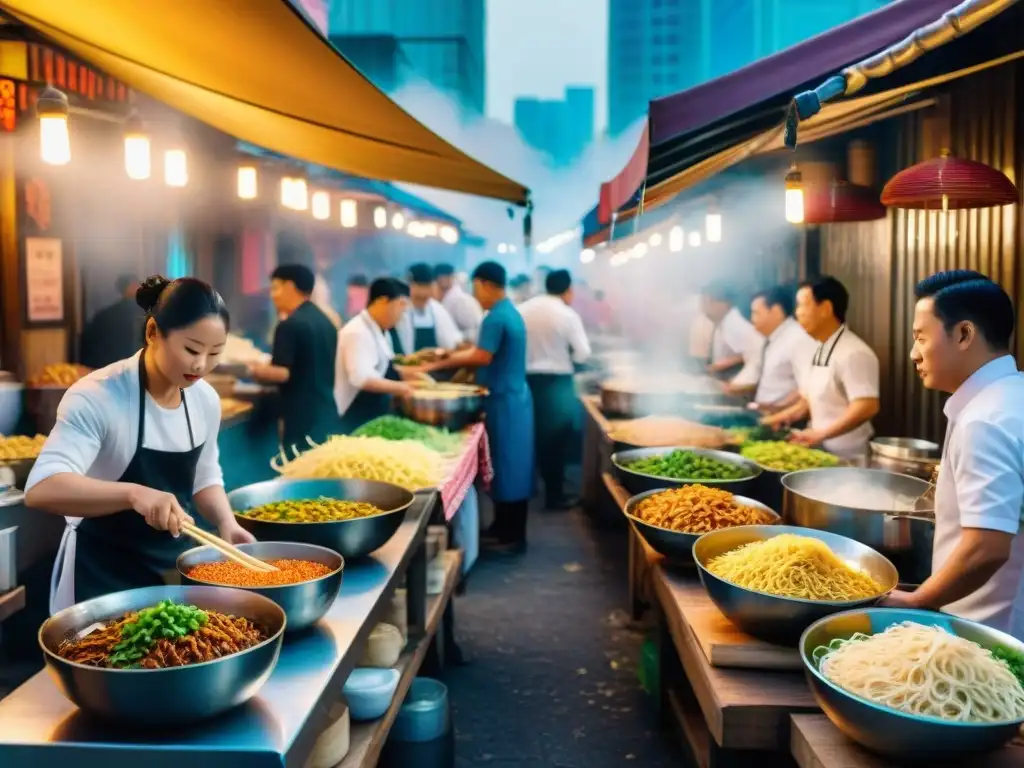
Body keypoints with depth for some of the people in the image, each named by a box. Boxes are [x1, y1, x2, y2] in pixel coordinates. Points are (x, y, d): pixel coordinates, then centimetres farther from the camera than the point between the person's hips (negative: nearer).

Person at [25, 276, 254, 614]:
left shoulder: (206, 399, -3)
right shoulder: (97, 397, -22)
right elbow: (41, 489, -33)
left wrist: (226, 524, -8)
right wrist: (133, 493, -46)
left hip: (175, 567, 6)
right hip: (102, 576, -6)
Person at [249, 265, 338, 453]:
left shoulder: (290, 325, -13)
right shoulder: (326, 322, 13)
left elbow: (281, 373, -17)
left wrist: (252, 370, -1)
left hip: (302, 420, -8)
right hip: (327, 415, 8)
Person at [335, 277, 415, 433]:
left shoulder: (381, 332, 12)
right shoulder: (358, 332, -19)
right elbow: (361, 378, -28)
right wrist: (402, 388, -24)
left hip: (378, 417, 10)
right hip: (358, 421, -10)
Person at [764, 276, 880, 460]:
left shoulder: (853, 353, -18)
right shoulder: (818, 352, 11)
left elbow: (867, 407, -27)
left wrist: (821, 433, -29)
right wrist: (780, 418, 5)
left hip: (847, 459, -8)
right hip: (821, 452, 8)